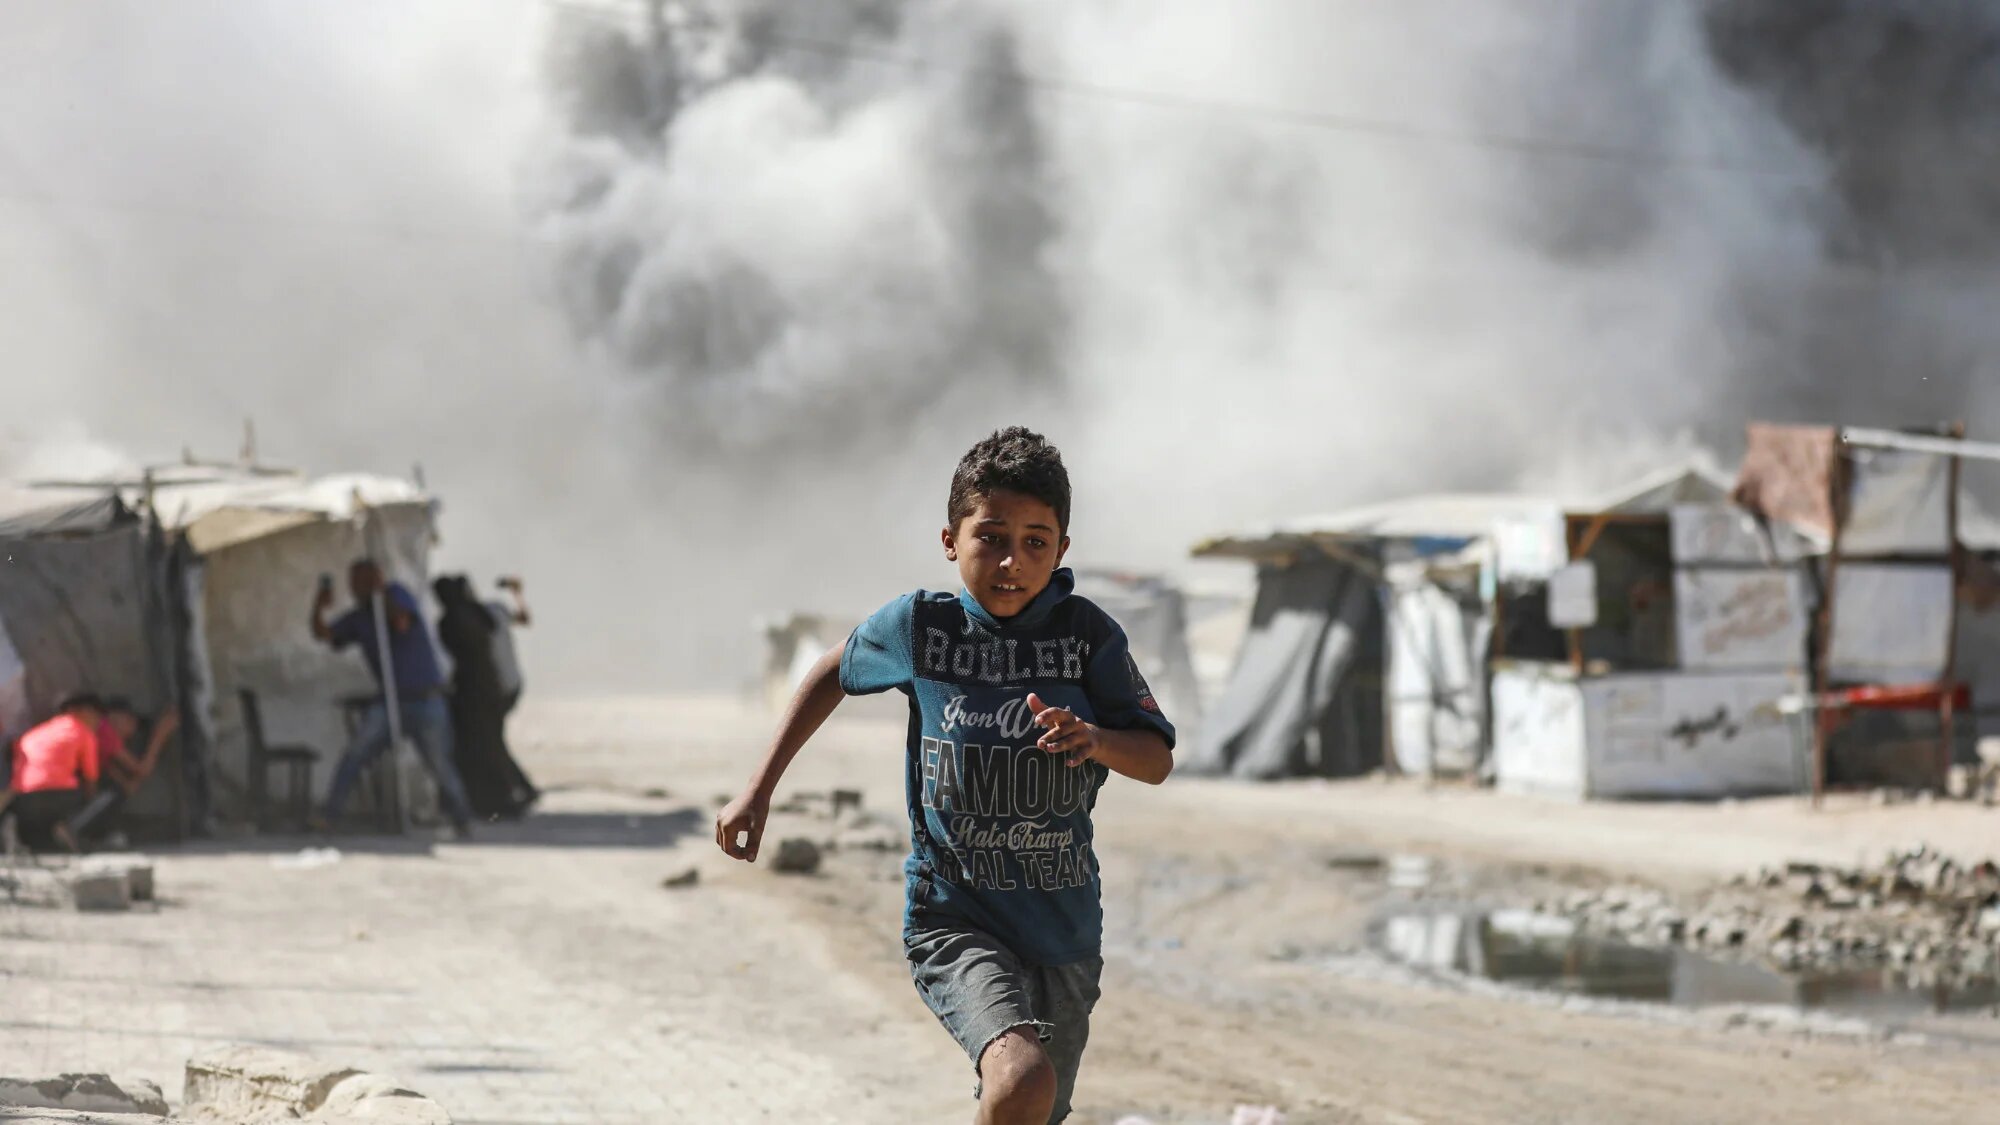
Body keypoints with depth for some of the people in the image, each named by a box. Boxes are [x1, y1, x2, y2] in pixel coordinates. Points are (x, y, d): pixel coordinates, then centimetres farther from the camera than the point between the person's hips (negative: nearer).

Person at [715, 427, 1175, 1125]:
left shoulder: (1087, 635, -5)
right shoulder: (918, 626, -5)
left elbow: (1158, 759, -3)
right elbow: (835, 673, 15)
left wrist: (1096, 739, -25)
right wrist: (759, 790, 15)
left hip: (1065, 931, 3)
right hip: (953, 918, -3)